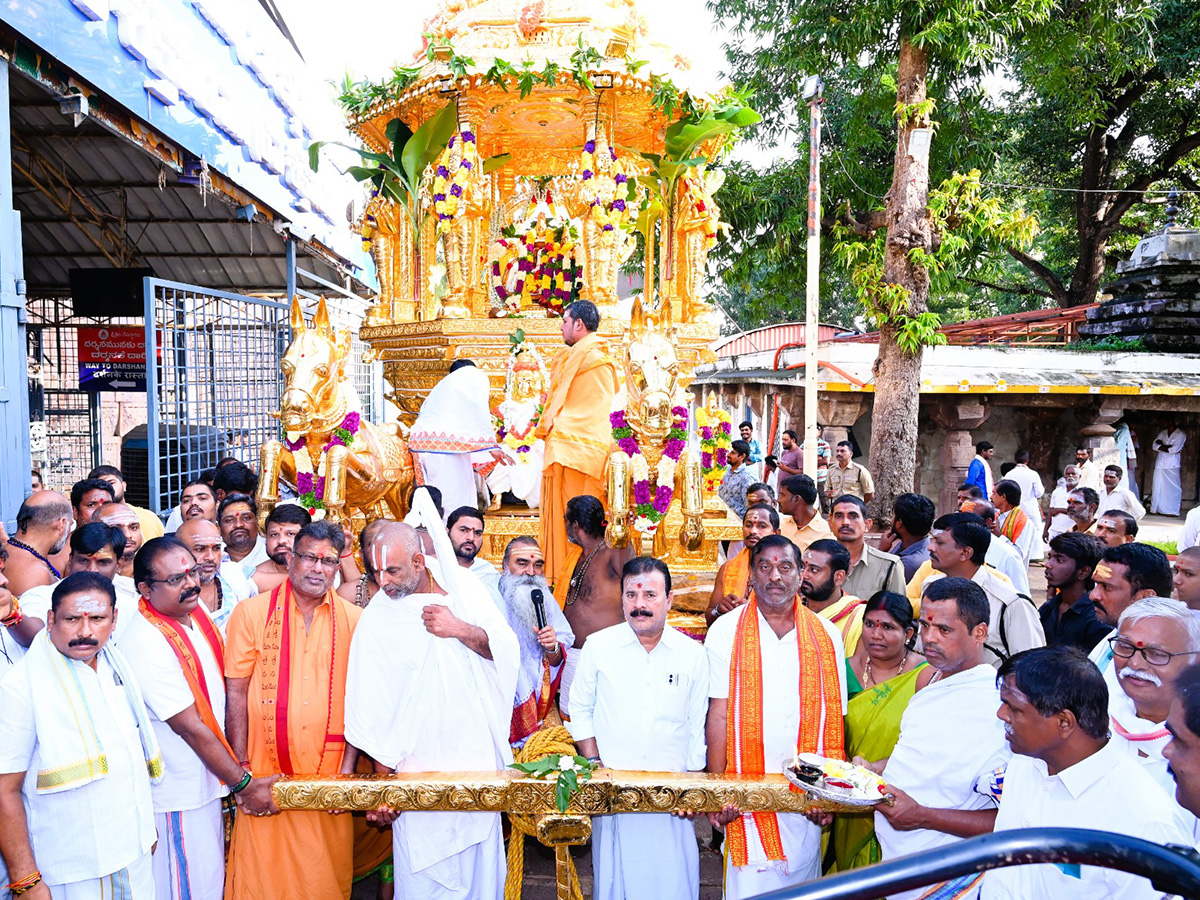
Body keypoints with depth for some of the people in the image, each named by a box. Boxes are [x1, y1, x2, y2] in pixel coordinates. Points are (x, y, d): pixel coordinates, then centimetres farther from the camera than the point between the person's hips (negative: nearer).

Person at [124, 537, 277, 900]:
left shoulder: (196, 608, 0)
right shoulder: (145, 645, -25)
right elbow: (191, 729, -22)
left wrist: (236, 767, 7)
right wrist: (244, 784, -14)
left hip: (207, 779, 8)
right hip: (179, 797, -8)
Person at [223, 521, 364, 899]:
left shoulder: (353, 620, 4)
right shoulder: (251, 612, 1)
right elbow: (236, 692, -1)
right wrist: (240, 768, -6)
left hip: (329, 775, 1)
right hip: (265, 775, -1)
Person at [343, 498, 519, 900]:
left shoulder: (463, 586, 2)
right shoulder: (376, 617, -6)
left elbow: (508, 649, 2)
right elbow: (369, 706, -5)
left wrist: (462, 630, -14)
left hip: (478, 756, 3)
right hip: (419, 765, -2)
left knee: (481, 865, 9)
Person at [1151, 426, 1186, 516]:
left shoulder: (1181, 435, 1)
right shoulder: (1162, 433, 15)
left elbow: (1175, 449, -11)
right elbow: (1155, 446, 4)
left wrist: (1162, 447, -1)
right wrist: (1169, 447, -7)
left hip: (1172, 466, -4)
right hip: (1159, 465, 4)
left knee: (1172, 488, -3)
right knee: (1157, 488, 4)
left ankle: (1172, 511, -1)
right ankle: (1157, 509, 8)